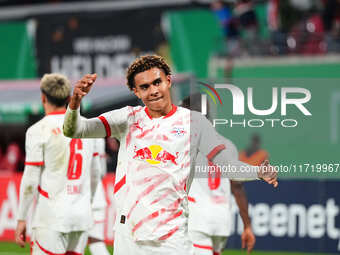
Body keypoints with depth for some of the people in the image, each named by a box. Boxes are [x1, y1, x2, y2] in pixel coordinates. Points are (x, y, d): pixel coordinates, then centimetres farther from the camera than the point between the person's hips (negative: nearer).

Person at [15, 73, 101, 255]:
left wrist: (21, 219, -2)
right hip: (82, 216, 5)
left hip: (51, 218, -5)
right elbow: (95, 173, 17)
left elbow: (30, 180, -9)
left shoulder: (38, 130, -7)